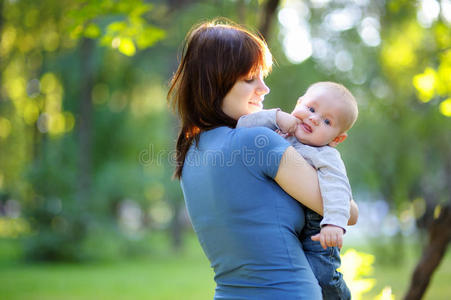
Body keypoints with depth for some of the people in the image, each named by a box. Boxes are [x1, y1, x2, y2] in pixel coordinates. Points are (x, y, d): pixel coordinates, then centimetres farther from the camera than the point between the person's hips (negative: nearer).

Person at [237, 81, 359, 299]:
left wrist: (334, 223, -45)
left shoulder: (326, 157, -13)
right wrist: (277, 117, -14)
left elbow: (336, 188, -28)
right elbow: (242, 126, -1)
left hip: (312, 239, -5)